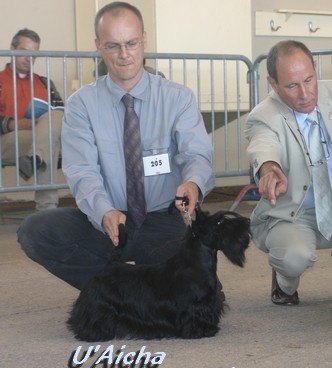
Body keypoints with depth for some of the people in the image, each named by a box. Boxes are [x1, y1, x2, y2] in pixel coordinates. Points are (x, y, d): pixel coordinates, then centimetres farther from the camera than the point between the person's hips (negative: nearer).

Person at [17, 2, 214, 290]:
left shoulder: (178, 98, 1)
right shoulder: (82, 104, 0)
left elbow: (197, 154, -11)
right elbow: (82, 173, -11)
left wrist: (193, 183, -38)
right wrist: (104, 213, -33)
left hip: (164, 224, -1)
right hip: (105, 223, 1)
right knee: (34, 231, -24)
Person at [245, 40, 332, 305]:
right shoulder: (263, 117, -18)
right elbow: (264, 145, -40)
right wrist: (269, 168, -62)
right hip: (291, 217, -4)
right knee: (295, 256, -35)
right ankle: (286, 285, 4)